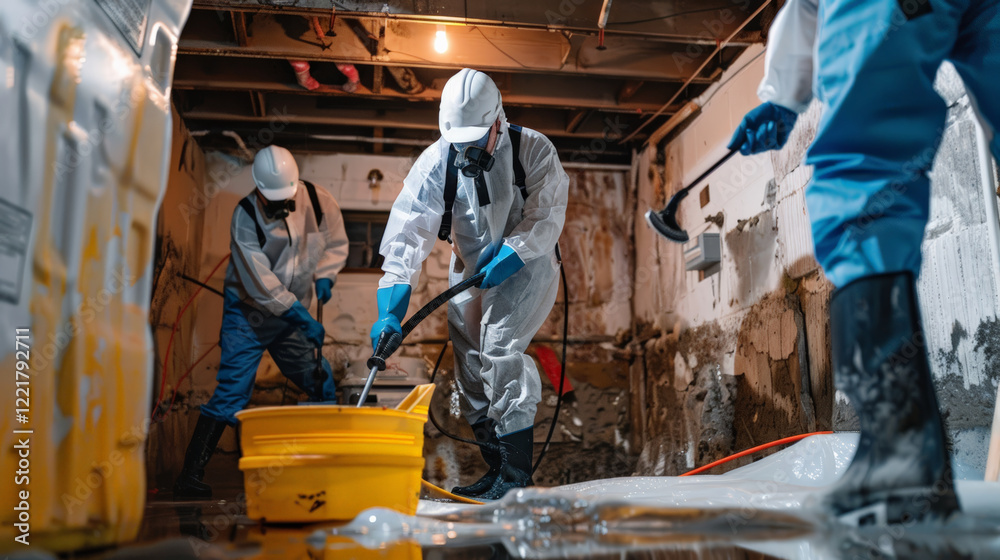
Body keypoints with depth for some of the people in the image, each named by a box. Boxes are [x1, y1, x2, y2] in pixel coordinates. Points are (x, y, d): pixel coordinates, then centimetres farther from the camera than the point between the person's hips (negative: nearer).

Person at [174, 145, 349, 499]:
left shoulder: (318, 201, -8)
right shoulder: (245, 218, -20)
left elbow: (336, 242, 9)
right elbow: (260, 283, -24)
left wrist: (324, 275, -8)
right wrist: (303, 318, -27)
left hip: (292, 314, 5)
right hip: (249, 314, -4)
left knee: (323, 385, 5)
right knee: (232, 391, -12)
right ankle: (190, 476, -5)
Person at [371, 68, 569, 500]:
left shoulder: (534, 150, -18)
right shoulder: (436, 160, -14)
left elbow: (546, 218, -15)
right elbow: (407, 233, -21)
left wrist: (506, 258, -30)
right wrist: (390, 310, -30)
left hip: (527, 263, -4)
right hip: (470, 268, 4)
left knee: (500, 346, -22)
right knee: (470, 366, 3)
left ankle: (516, 472, -10)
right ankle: (496, 471, 18)